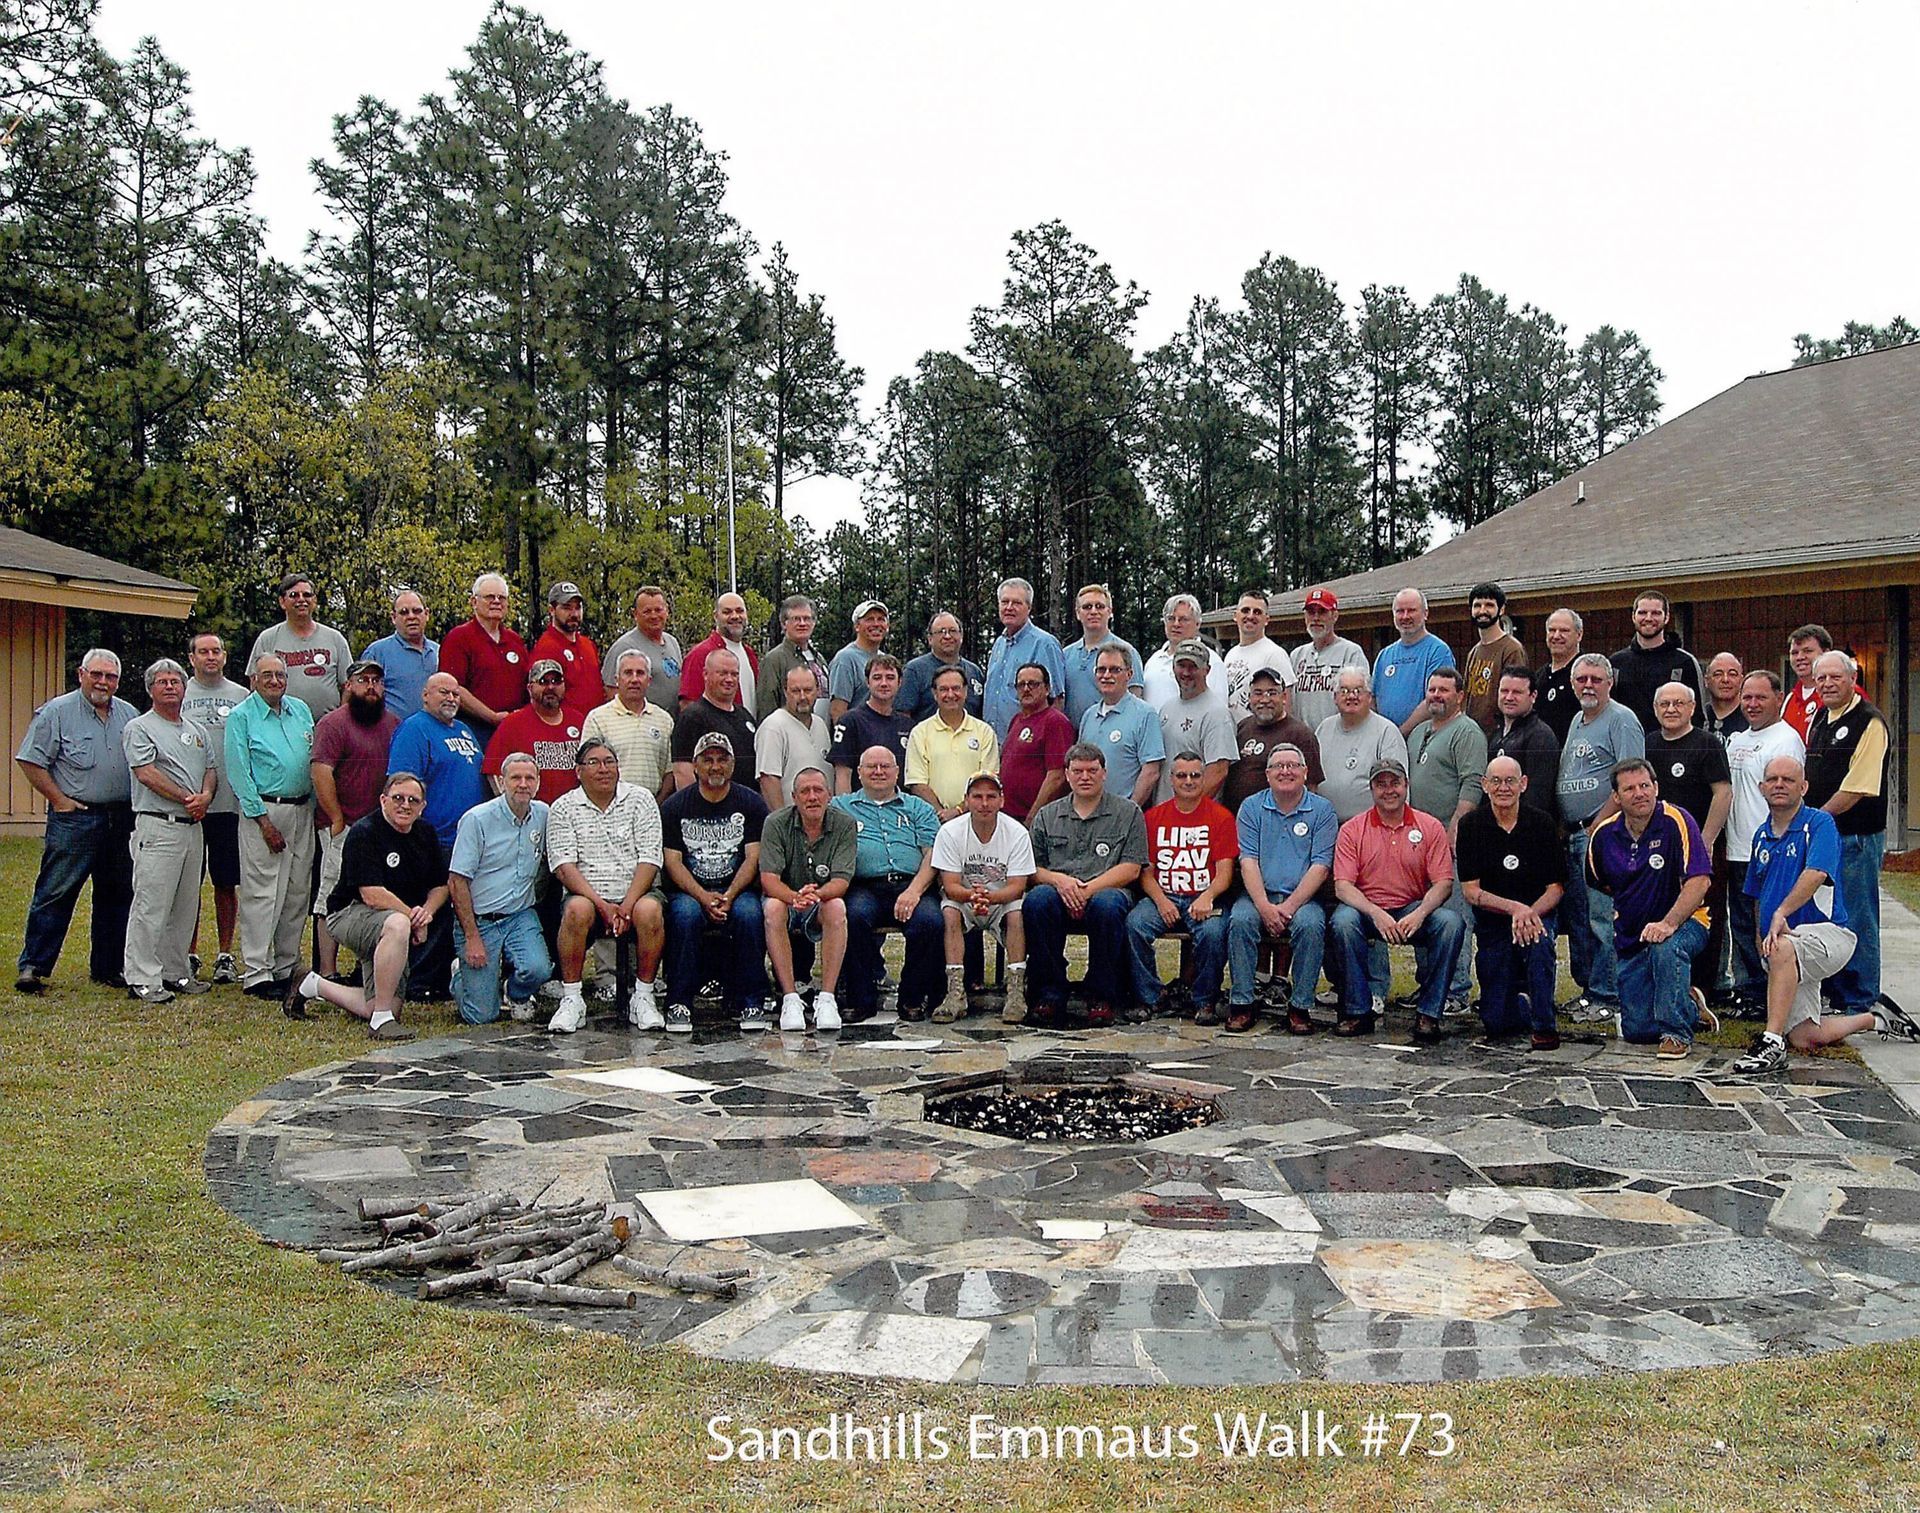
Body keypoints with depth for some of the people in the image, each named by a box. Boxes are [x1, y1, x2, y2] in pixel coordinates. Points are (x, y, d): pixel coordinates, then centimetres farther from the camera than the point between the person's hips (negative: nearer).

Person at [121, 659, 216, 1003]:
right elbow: (146, 773, -11)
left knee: (186, 905, 11)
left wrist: (205, 795, -5)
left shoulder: (196, 731, 20)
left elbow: (211, 769, 16)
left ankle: (175, 971, 19)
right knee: (151, 904, -8)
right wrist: (186, 799, -12)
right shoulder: (139, 728, -1)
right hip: (158, 827, -7)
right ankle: (142, 978, -5)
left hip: (193, 827, 7)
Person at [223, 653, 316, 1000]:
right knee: (261, 893, -6)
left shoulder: (301, 710, 14)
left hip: (302, 810, 6)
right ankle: (257, 973, -2)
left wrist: (316, 808, 9)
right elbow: (239, 773, -8)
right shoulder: (241, 717, -3)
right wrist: (264, 821, -13)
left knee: (297, 893, 9)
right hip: (262, 809, -6)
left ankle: (286, 967, 18)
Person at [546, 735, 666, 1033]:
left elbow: (649, 859, -3)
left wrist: (627, 906, -16)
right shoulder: (563, 808, 6)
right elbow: (564, 866, -4)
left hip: (637, 892, 0)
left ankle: (643, 998, -17)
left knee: (650, 910, -32)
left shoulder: (640, 799, 6)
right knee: (577, 910, -33)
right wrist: (602, 905, -18)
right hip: (587, 894, 0)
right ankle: (571, 1000, -20)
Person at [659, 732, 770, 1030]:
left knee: (749, 913, -32)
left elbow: (753, 857, -1)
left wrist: (729, 895, -18)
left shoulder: (751, 803, 7)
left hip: (738, 889, 0)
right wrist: (703, 897, -18)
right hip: (690, 890, 0)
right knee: (685, 913, -33)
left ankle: (750, 1002, -21)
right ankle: (679, 1002, -23)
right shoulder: (675, 807, 7)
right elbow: (673, 861, -1)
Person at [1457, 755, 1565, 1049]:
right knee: (1496, 1022, -5)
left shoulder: (1542, 823, -5)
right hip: (1491, 922, 0)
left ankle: (1544, 1025, -22)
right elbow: (1471, 891, -10)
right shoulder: (1471, 825, -6)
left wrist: (1528, 913, -24)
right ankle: (1523, 997, 31)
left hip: (1538, 912, 0)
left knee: (1538, 939, -38)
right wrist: (1515, 908, -25)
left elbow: (1556, 887, -5)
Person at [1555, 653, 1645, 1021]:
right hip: (1572, 834, 9)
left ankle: (1607, 997, -4)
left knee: (1603, 917, -9)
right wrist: (1561, 825, 17)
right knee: (1576, 918, 12)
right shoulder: (1577, 721, 20)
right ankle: (1587, 989, 20)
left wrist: (1599, 826, -17)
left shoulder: (1621, 720, -8)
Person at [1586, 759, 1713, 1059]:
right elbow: (1599, 883, 18)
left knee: (1666, 946, -41)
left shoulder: (1676, 821, -17)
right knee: (1636, 1031, 0)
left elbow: (1699, 881, -26)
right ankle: (1691, 1006, 31)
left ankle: (1677, 1032, -21)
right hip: (1631, 939, 5)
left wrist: (1668, 923, -36)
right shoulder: (1604, 834, -2)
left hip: (1684, 923, -5)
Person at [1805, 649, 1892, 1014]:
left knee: (1857, 922, -2)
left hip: (1856, 837, -8)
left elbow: (1857, 789, -17)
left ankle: (1860, 1007, 6)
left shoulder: (1869, 723, -12)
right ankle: (1834, 995, 24)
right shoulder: (1818, 720, 14)